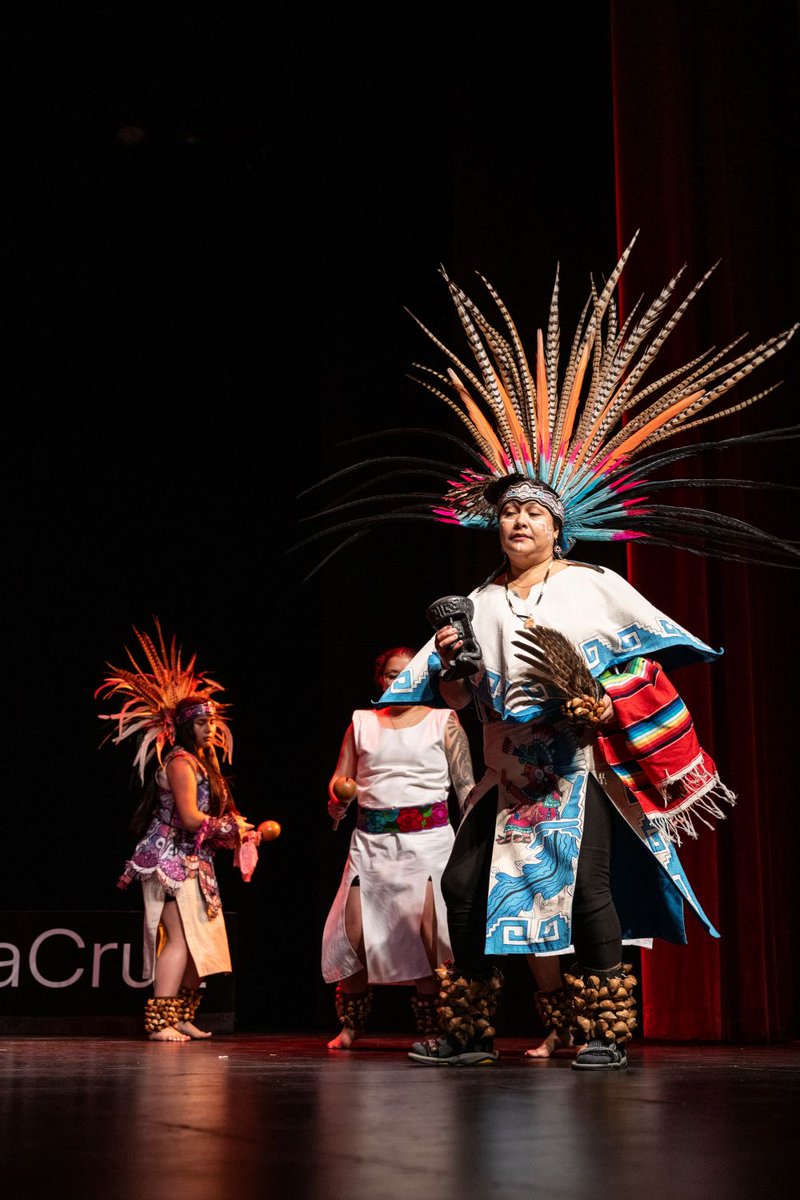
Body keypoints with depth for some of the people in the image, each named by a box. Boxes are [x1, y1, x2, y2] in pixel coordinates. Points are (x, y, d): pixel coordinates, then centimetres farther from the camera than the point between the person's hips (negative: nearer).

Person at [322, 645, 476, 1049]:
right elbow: (339, 781, 16)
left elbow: (466, 786, 4)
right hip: (370, 839, 3)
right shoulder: (362, 722, 15)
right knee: (352, 935, -4)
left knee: (427, 934, -13)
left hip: (427, 838, -3)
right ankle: (349, 1027, 13)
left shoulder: (443, 720, 8)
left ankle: (431, 1031, -1)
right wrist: (338, 800, -7)